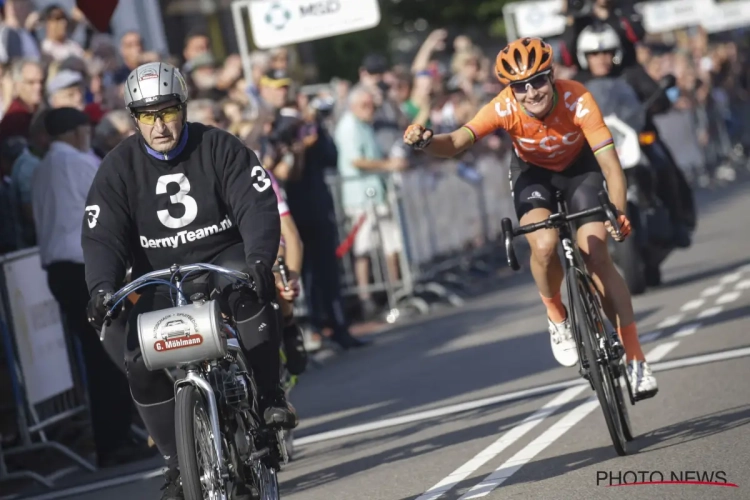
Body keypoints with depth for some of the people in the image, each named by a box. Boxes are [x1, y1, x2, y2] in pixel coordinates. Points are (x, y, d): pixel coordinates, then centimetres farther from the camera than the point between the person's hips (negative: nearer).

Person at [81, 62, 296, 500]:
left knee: (251, 296, -36)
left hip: (224, 262, -2)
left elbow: (258, 206, -14)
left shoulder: (220, 148, -6)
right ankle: (178, 461, -2)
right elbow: (102, 235, -7)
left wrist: (259, 260, -33)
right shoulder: (120, 167, -2)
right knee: (141, 364, -18)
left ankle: (271, 398, -21)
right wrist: (102, 287, -26)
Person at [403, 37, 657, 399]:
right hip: (532, 172, 1)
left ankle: (634, 358, -3)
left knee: (596, 256, -15)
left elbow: (611, 167, -38)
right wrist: (426, 142, -63)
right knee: (544, 244, -28)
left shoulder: (578, 100, -34)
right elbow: (455, 142, -41)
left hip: (579, 168, -1)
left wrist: (618, 214, -54)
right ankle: (556, 317, 1)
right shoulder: (504, 108, -31)